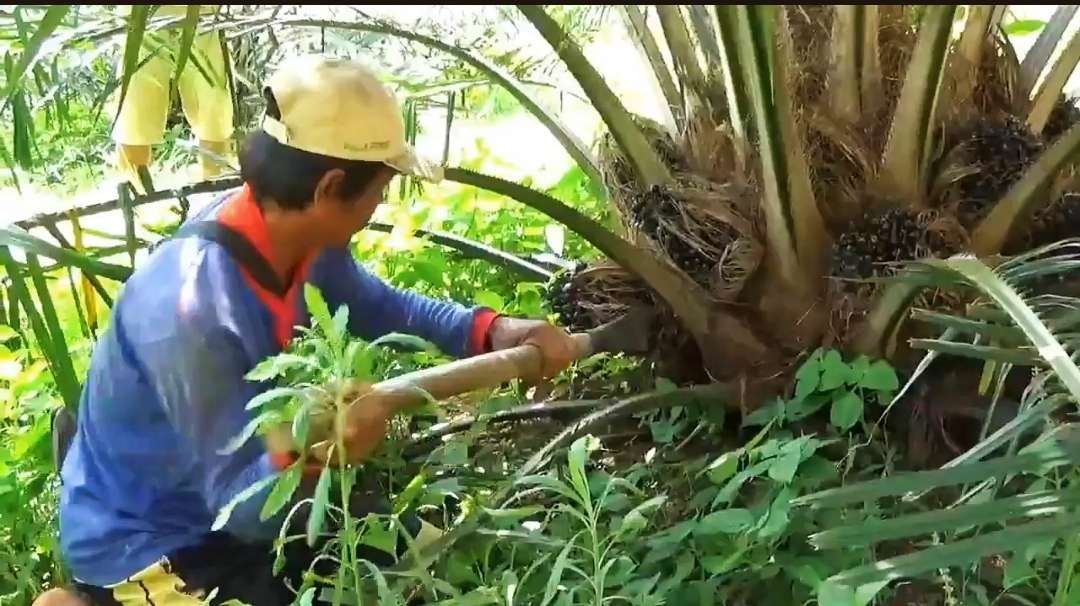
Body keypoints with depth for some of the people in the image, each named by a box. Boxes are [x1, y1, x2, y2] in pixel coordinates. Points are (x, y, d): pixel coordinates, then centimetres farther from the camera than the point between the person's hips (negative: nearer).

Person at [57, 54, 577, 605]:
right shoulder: (193, 313, -36)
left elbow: (378, 306, 6)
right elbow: (242, 506, -31)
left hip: (221, 497, 8)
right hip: (142, 542, -8)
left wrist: (491, 331, -8)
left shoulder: (292, 234, -13)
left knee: (408, 549, 9)